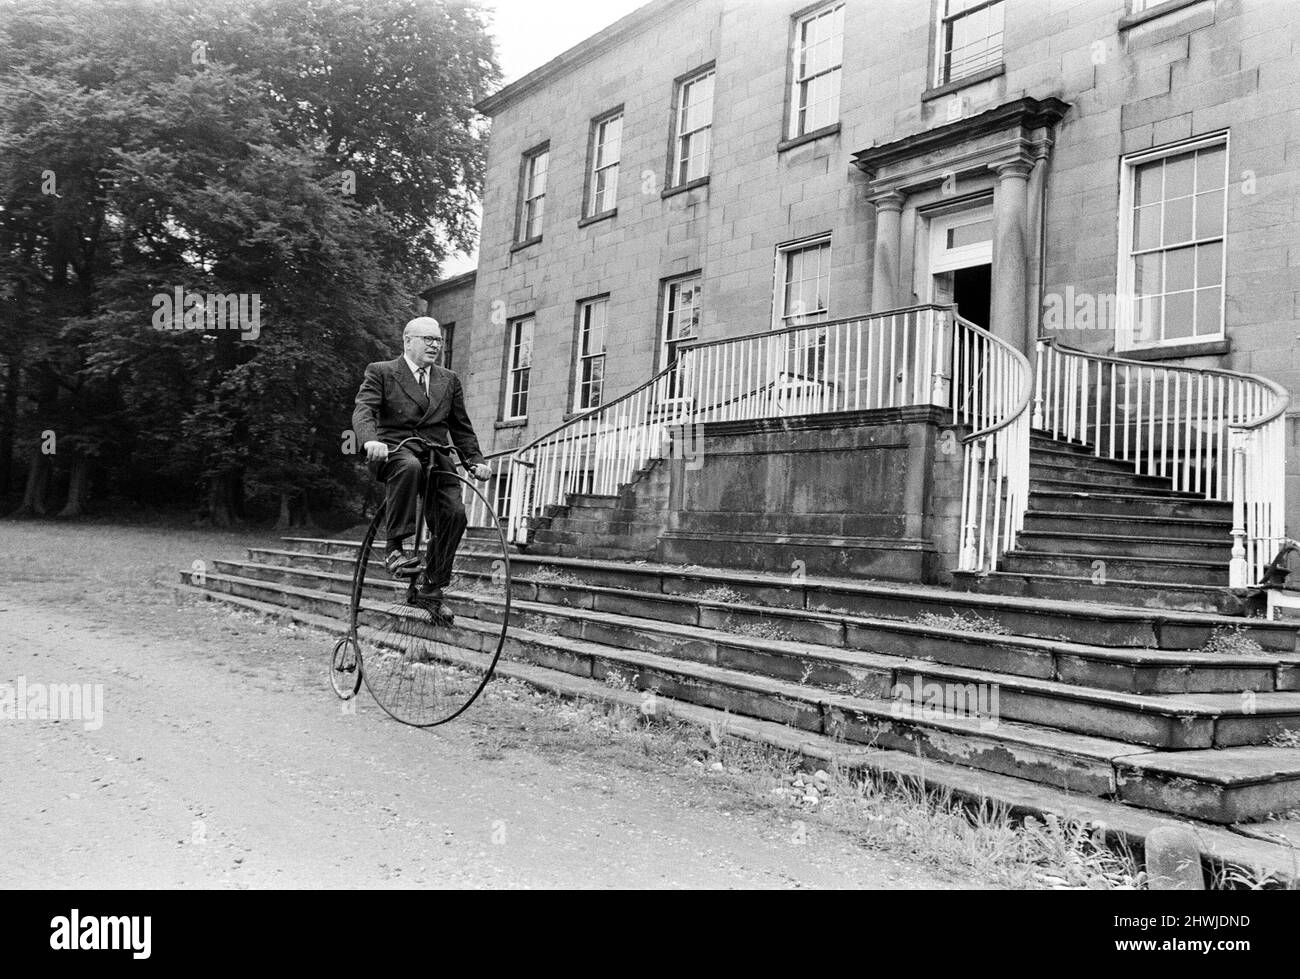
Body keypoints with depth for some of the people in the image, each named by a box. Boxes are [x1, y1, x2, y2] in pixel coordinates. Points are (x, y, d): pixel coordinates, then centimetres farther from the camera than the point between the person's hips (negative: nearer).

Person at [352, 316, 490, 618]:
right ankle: (394, 547, -28)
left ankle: (431, 588, -3)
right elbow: (363, 411, -9)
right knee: (409, 466, -40)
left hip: (436, 458, 4)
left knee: (455, 514, -18)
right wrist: (371, 441, -30)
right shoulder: (380, 372, 6)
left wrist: (475, 460, 5)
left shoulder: (449, 380, 19)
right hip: (394, 451, -4)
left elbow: (461, 427, 21)